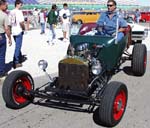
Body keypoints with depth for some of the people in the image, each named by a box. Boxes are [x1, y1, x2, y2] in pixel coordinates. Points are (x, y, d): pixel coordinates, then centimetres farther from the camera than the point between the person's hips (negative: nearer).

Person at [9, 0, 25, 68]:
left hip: (13, 31, 8)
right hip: (19, 31, -8)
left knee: (18, 45, 22)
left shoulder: (11, 12, 9)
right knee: (18, 47, -2)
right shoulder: (19, 12, -14)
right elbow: (21, 22, -21)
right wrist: (24, 28, -6)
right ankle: (16, 62, 0)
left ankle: (20, 57, 37)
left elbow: (9, 22, 11)